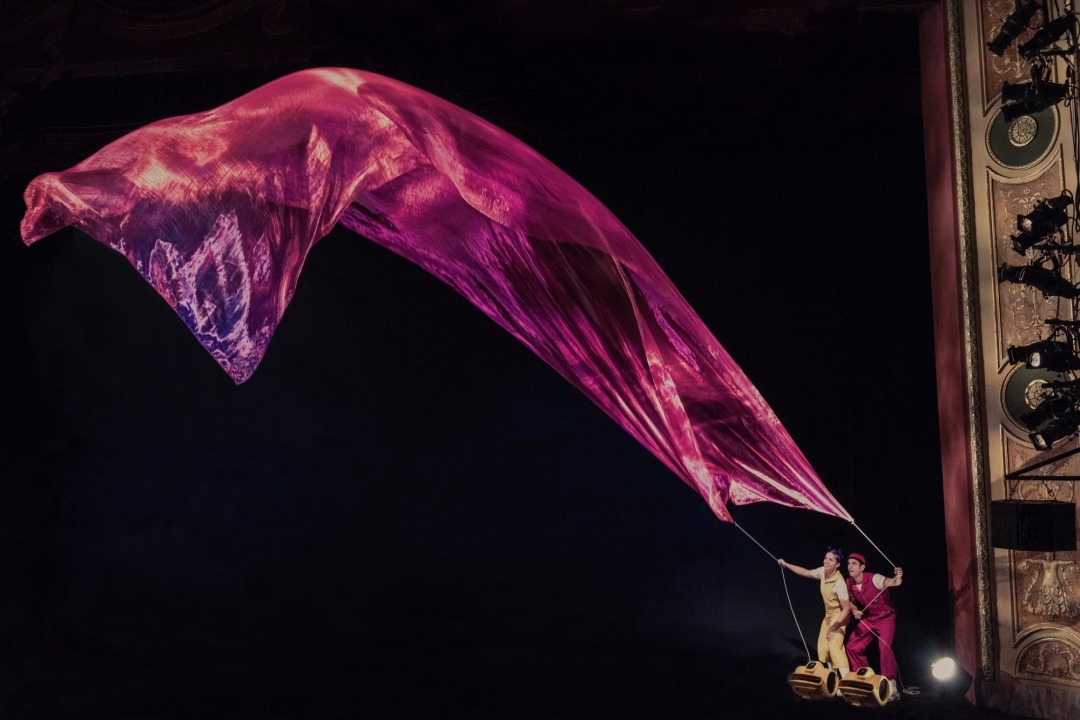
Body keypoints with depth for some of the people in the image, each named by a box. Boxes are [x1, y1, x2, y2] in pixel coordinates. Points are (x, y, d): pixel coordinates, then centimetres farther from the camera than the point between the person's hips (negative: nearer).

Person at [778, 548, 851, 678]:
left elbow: (846, 609, -27)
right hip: (828, 615, 8)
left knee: (835, 645, -22)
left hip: (839, 616, -8)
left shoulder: (839, 583, -31)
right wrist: (786, 564, 13)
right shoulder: (822, 571, -11)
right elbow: (805, 572, 10)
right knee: (823, 647, 12)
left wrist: (834, 628, -24)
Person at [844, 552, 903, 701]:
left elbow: (894, 583, -47)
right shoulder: (849, 583, -10)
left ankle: (891, 688, -16)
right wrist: (854, 610, -16)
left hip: (885, 617, -6)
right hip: (867, 618, 6)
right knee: (852, 646, 2)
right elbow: (852, 601, 6)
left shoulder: (873, 579, -29)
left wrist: (898, 577, -70)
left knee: (885, 647, -24)